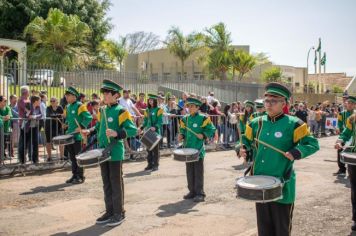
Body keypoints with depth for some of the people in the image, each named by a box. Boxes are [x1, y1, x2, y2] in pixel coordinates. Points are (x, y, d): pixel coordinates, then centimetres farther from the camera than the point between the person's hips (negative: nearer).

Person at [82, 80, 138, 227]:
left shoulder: (121, 111, -11)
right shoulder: (103, 110, 11)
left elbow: (133, 130, -17)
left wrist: (117, 134, -29)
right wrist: (90, 131, 8)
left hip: (115, 153, -7)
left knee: (116, 183, 0)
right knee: (106, 184, 13)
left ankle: (119, 213, 11)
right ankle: (109, 211, 24)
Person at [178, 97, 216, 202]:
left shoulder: (203, 118, -6)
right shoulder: (185, 119, 11)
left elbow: (211, 130, -4)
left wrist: (203, 135, -18)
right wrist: (181, 135, 0)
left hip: (198, 149, -6)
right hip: (188, 149, 6)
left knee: (198, 172, -2)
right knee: (189, 172, 11)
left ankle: (200, 193, 4)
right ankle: (192, 191, 22)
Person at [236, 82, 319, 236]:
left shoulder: (293, 124, -9)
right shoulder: (256, 123, 5)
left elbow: (313, 144, -8)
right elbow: (246, 140, 18)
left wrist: (296, 152, -24)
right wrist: (242, 148, -4)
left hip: (282, 185, -4)